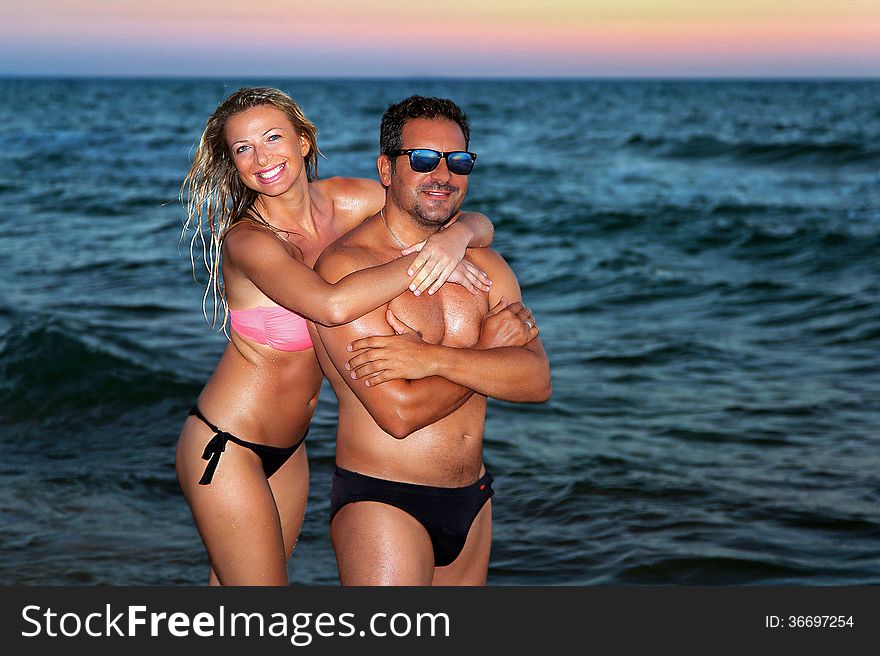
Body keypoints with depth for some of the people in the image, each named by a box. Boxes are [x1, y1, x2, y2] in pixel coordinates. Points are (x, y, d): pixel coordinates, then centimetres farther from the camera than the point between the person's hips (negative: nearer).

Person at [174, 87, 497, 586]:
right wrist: (419, 262, -31)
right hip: (225, 448, -6)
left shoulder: (351, 201, -6)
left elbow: (478, 223, -1)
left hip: (289, 447, 6)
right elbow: (333, 305, -42)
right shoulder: (247, 240, -23)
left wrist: (454, 237, -24)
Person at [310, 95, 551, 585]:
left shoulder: (485, 265, 7)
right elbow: (400, 413, -20)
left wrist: (434, 358, -20)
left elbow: (538, 382, -7)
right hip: (382, 505, -6)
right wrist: (489, 348, -8)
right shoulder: (346, 265, -13)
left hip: (472, 504, 6)